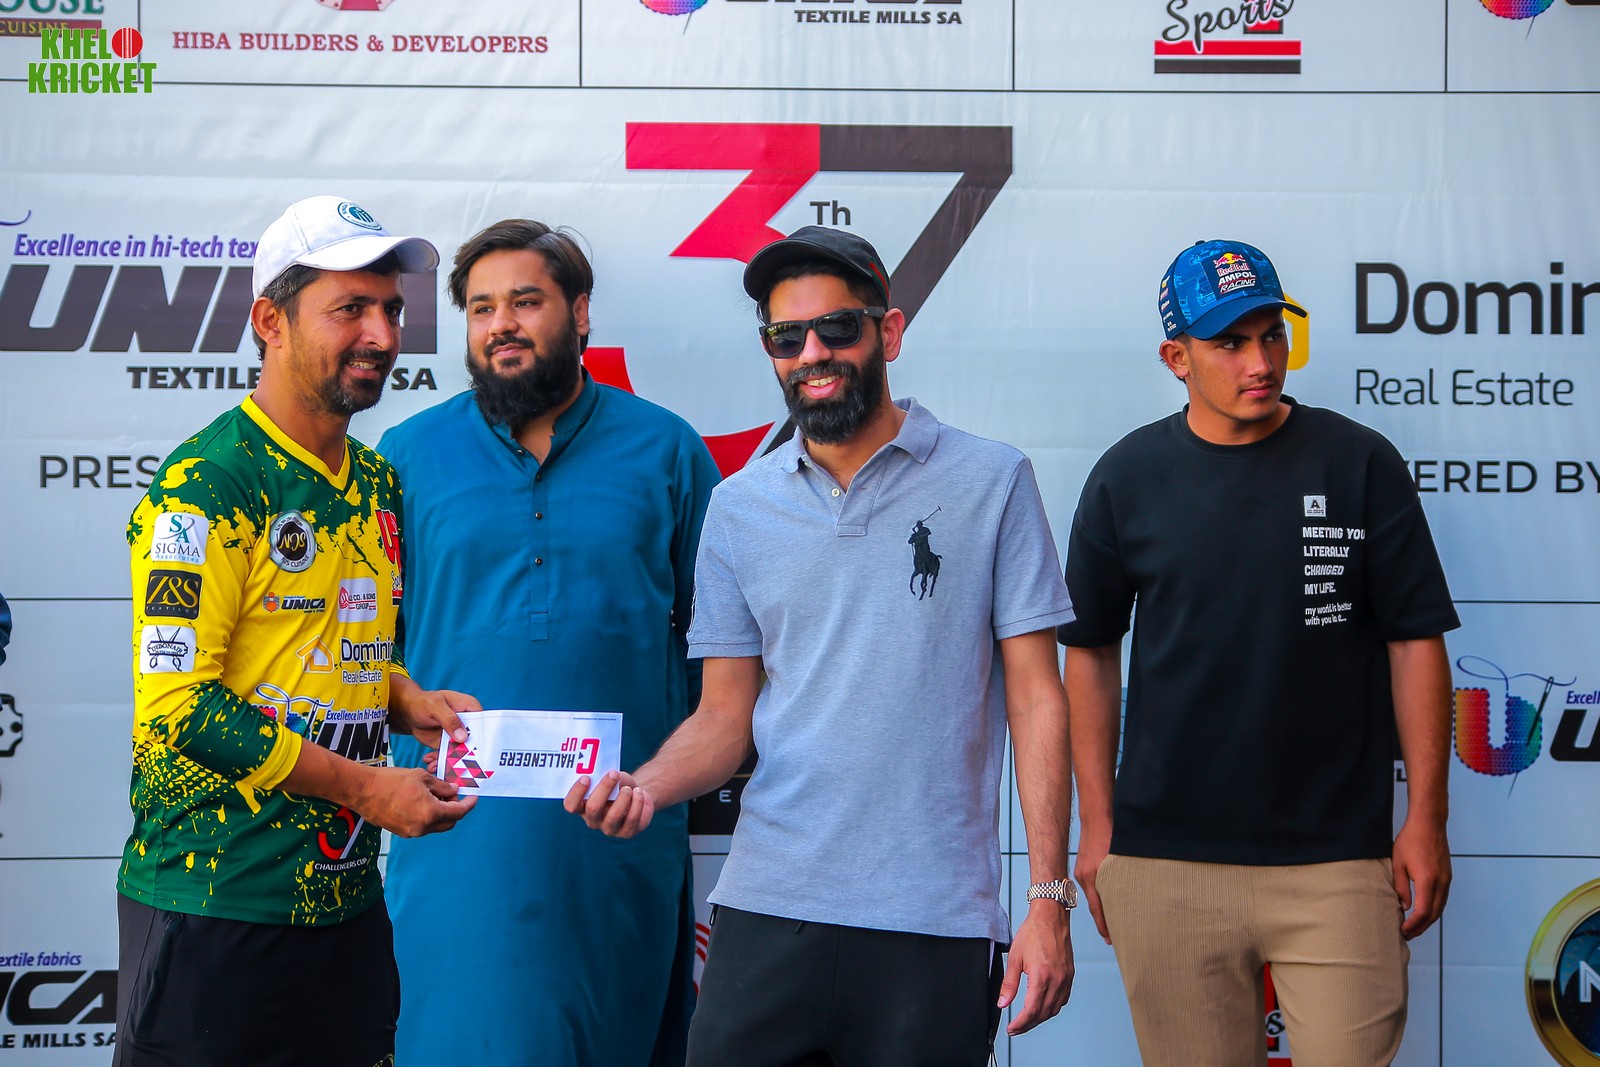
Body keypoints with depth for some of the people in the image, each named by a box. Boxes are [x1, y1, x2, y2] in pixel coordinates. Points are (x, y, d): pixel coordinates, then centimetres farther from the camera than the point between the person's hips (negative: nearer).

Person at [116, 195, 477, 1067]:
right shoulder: (203, 486, -12)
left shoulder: (379, 485, 12)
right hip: (213, 911, -7)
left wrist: (412, 702, 2)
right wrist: (366, 787, -17)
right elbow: (173, 704, -18)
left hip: (348, 898, 7)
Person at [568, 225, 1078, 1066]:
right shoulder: (739, 506, 9)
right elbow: (725, 714, 10)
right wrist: (647, 787, -11)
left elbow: (1034, 696, 0)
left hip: (934, 926, -2)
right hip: (766, 911, 2)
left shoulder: (991, 482, 1)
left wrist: (1050, 899, -5)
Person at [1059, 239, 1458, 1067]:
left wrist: (1426, 817, -1)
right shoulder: (1127, 478, 5)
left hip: (1338, 862, -1)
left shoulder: (1361, 464, 2)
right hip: (1164, 864, 1)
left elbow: (1415, 641, 3)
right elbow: (1090, 651, 11)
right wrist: (1097, 821, 7)